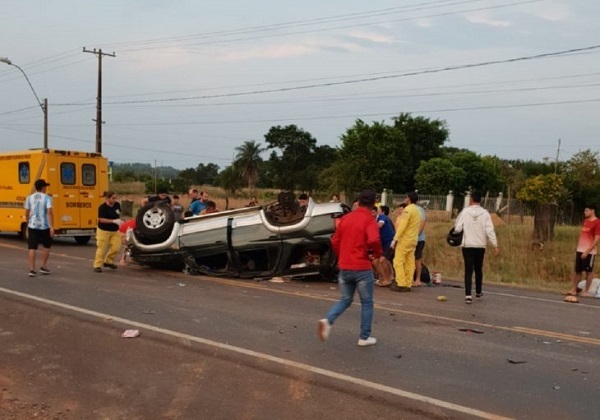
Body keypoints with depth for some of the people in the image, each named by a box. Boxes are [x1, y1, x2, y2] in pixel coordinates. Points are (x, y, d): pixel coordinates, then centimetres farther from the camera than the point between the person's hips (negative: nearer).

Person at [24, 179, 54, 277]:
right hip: (44, 226, -3)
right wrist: (51, 226, -17)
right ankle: (43, 267, 17)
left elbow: (27, 213, 9)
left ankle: (32, 269, -1)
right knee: (47, 246, 16)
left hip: (32, 226, 3)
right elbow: (49, 212, -15)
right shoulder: (47, 198, -6)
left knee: (32, 247, 3)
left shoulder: (29, 198, 6)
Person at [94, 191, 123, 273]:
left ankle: (108, 262, 21)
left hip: (115, 231, 6)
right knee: (102, 249, -3)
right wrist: (114, 221, -28)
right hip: (103, 230, -5)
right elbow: (101, 220, -21)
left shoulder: (117, 205, 1)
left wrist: (119, 221, -2)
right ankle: (97, 265, 7)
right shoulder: (102, 207, -16)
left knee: (116, 247, -1)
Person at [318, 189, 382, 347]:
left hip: (344, 268, 5)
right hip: (362, 268, -5)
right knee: (367, 303, 11)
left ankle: (328, 320, -6)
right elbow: (374, 240, -28)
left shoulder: (345, 218, 8)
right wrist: (377, 254, -8)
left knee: (345, 300, 18)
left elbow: (335, 242, 12)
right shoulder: (369, 220, -11)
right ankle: (365, 337, 15)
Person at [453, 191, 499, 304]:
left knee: (468, 270, -1)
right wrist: (495, 245, -6)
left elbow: (457, 229, -8)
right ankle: (478, 292, 35)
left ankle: (468, 295, -13)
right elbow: (490, 231, -9)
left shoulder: (464, 212, -7)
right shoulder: (485, 213, -4)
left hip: (467, 245, -2)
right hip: (480, 246, 2)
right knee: (478, 269, 19)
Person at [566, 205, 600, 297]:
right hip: (580, 250, 7)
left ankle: (586, 291, 10)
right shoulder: (585, 221, 12)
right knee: (577, 271, 9)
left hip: (589, 252, -7)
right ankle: (574, 290, 15)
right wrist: (578, 248, 15)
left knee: (589, 271, 3)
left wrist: (587, 251, -18)